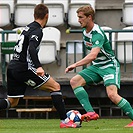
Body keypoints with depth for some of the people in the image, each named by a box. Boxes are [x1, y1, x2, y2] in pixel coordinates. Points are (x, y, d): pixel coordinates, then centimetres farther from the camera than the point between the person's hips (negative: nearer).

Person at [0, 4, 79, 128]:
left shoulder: (28, 27, 18)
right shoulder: (37, 31, -10)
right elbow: (31, 49, -27)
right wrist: (39, 67, -39)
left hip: (12, 67, 9)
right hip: (24, 68, -9)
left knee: (12, 102, 16)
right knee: (55, 86, -3)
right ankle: (64, 120, -8)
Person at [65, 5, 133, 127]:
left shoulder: (97, 34, -25)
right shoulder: (85, 31, 5)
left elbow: (93, 55, -39)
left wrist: (75, 65, -41)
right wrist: (90, 63, 24)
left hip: (109, 65, -9)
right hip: (96, 66, 9)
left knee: (112, 94, -27)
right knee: (75, 81, -10)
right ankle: (91, 113, -20)